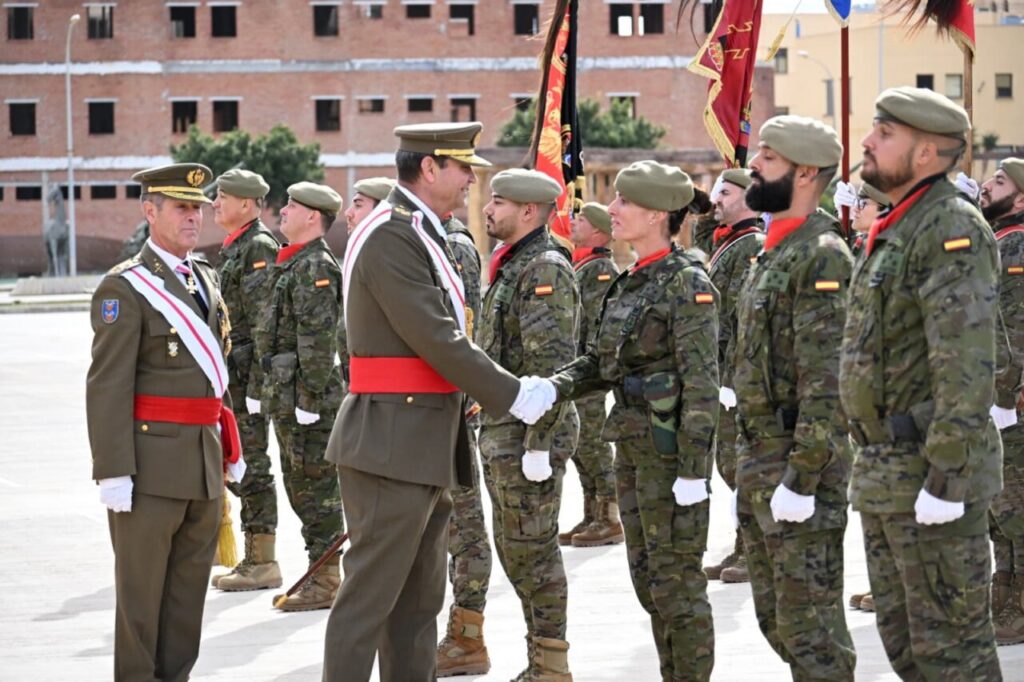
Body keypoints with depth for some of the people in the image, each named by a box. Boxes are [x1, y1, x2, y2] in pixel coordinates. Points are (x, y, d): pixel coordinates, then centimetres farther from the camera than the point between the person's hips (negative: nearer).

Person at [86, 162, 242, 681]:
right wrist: (113, 472, -19)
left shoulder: (205, 279, 15)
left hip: (205, 457, 7)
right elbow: (107, 386, -14)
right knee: (141, 587, 0)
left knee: (190, 584, 11)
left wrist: (231, 444, 18)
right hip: (151, 457, -7)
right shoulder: (125, 288, -10)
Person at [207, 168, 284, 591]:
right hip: (230, 377, 10)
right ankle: (254, 558, 18)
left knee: (251, 466, -7)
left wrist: (258, 382, -23)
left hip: (247, 372, -10)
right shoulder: (234, 248, 18)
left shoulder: (259, 247, -13)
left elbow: (266, 321, -19)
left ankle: (263, 564, -2)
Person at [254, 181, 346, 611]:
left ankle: (325, 580, -1)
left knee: (315, 486, -5)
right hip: (286, 396, 11)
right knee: (299, 485, 14)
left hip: (308, 396, -11)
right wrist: (274, 395, 23)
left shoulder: (316, 268, -15)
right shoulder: (294, 265, 17)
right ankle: (319, 575, 20)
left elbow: (319, 341, -21)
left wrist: (309, 398, -23)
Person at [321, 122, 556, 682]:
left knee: (419, 600, 12)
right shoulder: (390, 237, -15)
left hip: (426, 446, 10)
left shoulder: (420, 235, 17)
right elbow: (437, 340, -19)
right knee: (370, 596, -7)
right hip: (393, 443, -10)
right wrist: (511, 397, -14)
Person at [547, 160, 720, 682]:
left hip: (672, 448, -9)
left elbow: (701, 382, -18)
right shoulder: (630, 284, 12)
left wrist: (694, 468, -22)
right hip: (632, 445, 9)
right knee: (648, 579, 13)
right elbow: (601, 363, 16)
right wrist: (553, 388, -3)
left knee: (677, 581, -3)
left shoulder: (686, 283, -14)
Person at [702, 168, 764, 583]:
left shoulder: (754, 246, -12)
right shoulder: (725, 246, 19)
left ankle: (752, 553, -2)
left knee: (741, 467, -7)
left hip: (739, 377, -10)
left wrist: (732, 380, -23)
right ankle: (745, 550, 18)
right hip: (723, 376, 10)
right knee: (730, 465, 12)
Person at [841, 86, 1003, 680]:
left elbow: (967, 366, -24)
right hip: (884, 475, 10)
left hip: (931, 474, -10)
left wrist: (945, 479, -26)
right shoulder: (894, 231, 16)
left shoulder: (953, 228, -16)